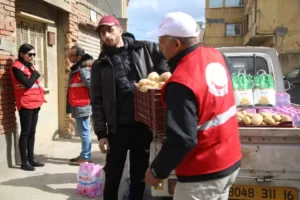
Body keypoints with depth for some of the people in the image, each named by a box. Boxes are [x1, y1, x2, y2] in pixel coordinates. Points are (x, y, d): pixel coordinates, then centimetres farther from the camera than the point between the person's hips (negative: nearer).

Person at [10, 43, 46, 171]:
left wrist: (40, 98, 4)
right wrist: (36, 73, -4)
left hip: (34, 104, 8)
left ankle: (31, 159, 18)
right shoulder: (17, 67, -8)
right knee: (25, 133, -3)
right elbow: (27, 83, -19)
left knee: (32, 132, 11)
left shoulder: (29, 66, 18)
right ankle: (24, 162, 3)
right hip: (25, 105, -8)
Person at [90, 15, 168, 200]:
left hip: (143, 125, 1)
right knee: (113, 176, 12)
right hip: (117, 128, 0)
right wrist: (101, 133, -4)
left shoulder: (143, 49, 4)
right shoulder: (100, 65, 3)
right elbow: (97, 102, 1)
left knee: (140, 175, 15)